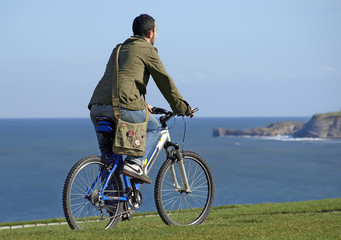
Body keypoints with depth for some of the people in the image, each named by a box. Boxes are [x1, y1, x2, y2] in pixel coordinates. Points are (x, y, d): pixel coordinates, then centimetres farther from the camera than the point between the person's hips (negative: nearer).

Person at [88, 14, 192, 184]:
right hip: (121, 106, -7)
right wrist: (182, 108, 12)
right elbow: (164, 81, 5)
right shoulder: (147, 50, 8)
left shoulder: (119, 49, 31)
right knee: (153, 127, 17)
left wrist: (143, 104, 48)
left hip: (96, 107, 7)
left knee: (106, 151, 23)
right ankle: (134, 164, -1)